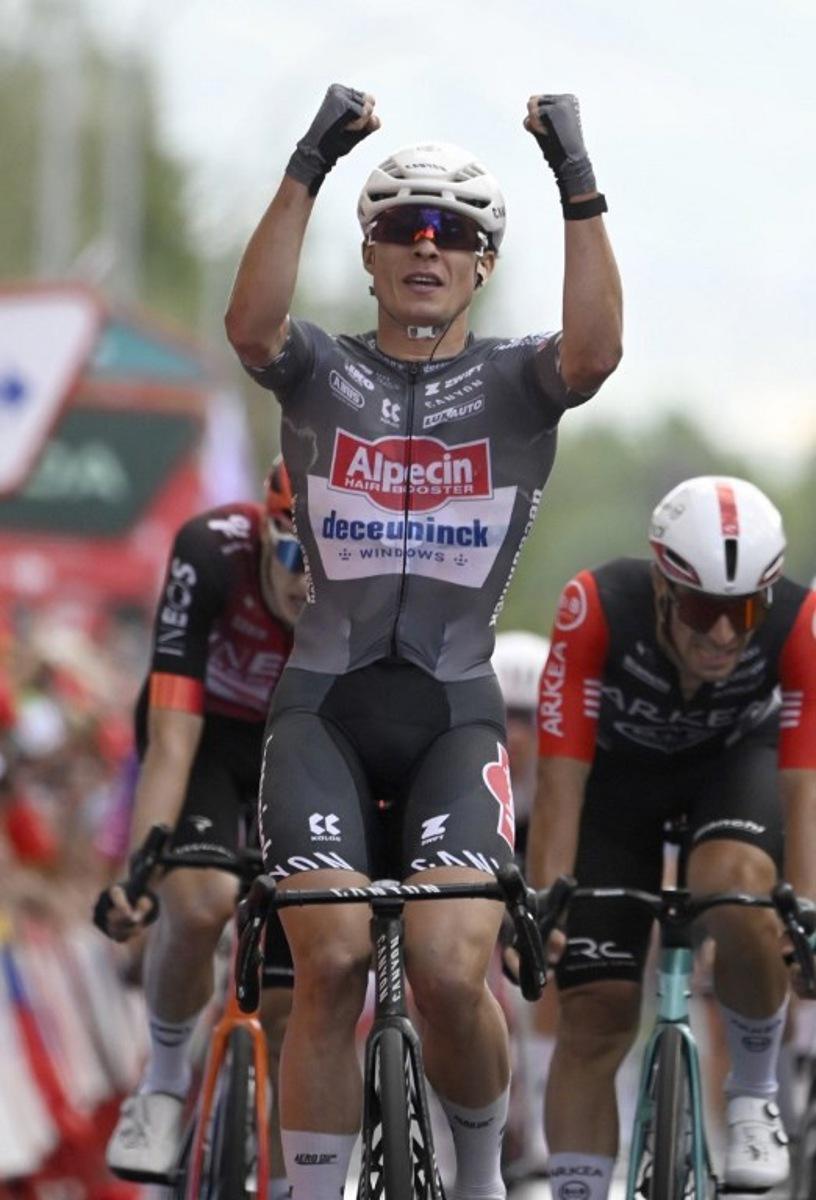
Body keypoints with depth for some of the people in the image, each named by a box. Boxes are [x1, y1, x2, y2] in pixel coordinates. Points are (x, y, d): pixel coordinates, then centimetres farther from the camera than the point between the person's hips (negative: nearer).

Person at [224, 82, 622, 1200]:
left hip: (455, 714, -1)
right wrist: (310, 165, -26)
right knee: (331, 962, -17)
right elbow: (252, 324, -18)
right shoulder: (324, 375, 5)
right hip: (324, 707, 1)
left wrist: (578, 184, -26)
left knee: (452, 972, -17)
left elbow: (595, 351, -19)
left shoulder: (515, 380, 5)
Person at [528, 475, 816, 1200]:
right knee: (594, 1016, -7)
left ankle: (755, 1092, -8)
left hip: (737, 756, 0)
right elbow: (560, 777, -33)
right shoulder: (597, 610, -36)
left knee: (735, 885, -33)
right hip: (619, 765, 0)